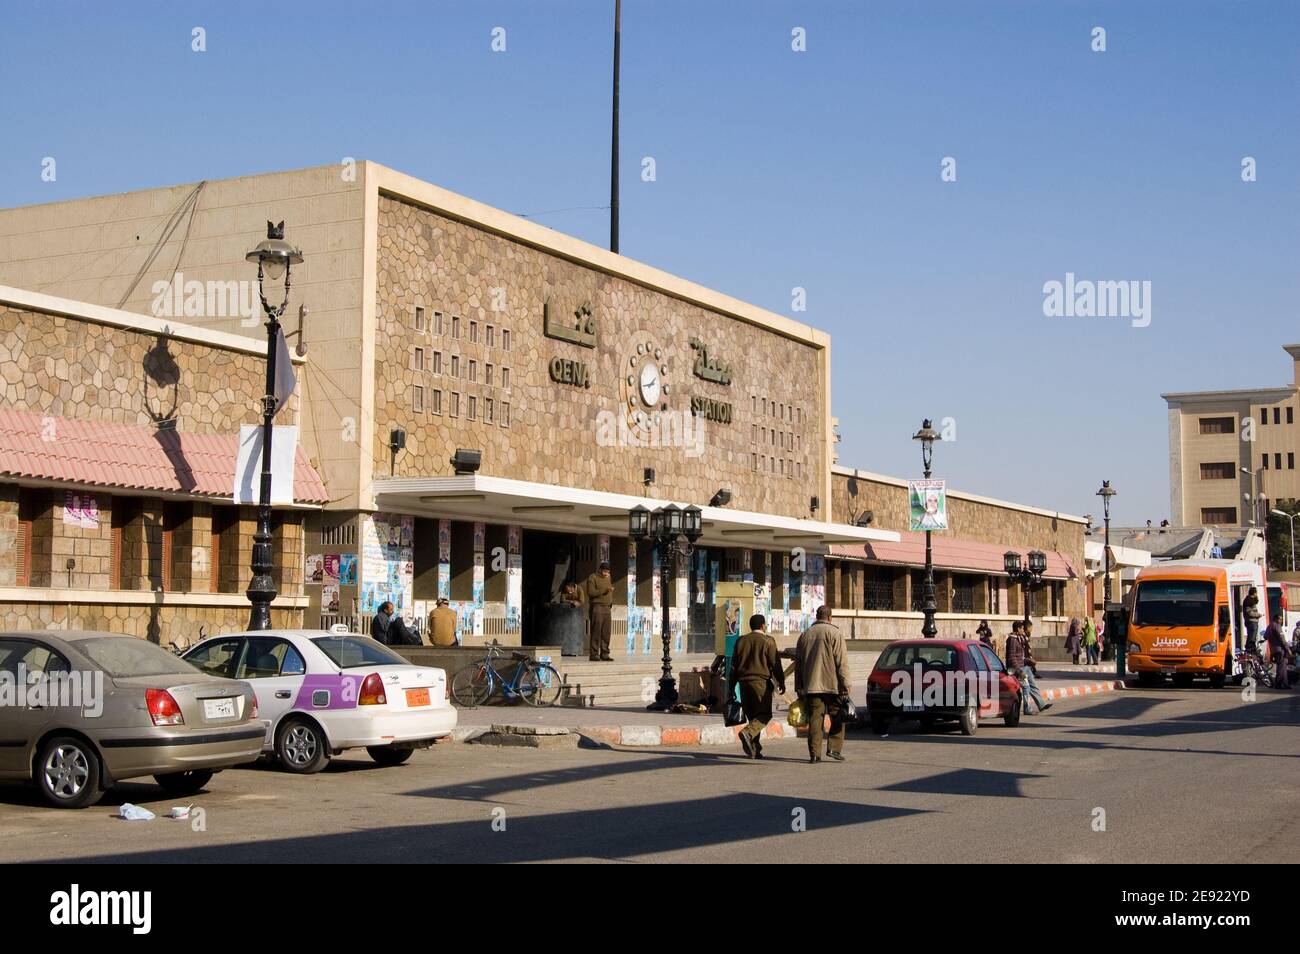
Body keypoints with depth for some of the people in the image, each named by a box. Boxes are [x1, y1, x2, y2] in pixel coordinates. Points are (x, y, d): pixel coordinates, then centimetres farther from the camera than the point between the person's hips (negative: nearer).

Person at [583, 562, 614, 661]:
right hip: (597, 607, -7)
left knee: (606, 632, 4)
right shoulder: (592, 578, -2)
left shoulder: (608, 578, 20)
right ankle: (594, 654, -8)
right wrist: (604, 590, -21)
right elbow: (591, 592, -13)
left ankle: (604, 654, 6)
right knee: (596, 631, -9)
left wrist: (611, 603, 14)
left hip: (607, 607, 7)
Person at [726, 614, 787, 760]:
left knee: (752, 715, 11)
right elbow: (775, 664, -6)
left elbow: (734, 666, 13)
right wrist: (781, 683, 3)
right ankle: (748, 733, -29)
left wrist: (731, 687, 16)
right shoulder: (767, 641, -3)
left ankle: (754, 749, 6)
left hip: (744, 682, 6)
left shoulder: (741, 641, 12)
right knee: (764, 715, -4)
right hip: (761, 682, -6)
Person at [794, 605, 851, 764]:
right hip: (831, 684, -4)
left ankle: (814, 753, -1)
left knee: (814, 719, 4)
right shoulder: (834, 633, -1)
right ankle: (834, 748, -1)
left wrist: (799, 688, 18)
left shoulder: (805, 635, 14)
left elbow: (798, 663, 15)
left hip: (811, 685, 4)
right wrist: (845, 685, -6)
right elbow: (842, 662, -8)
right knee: (837, 718, 8)